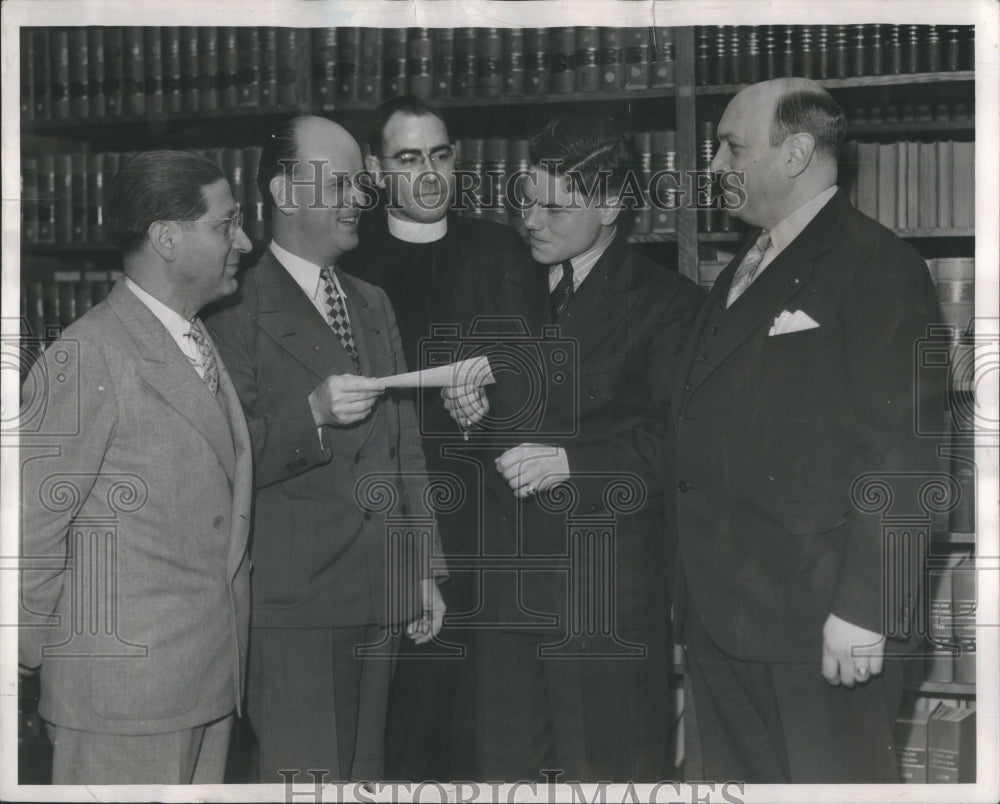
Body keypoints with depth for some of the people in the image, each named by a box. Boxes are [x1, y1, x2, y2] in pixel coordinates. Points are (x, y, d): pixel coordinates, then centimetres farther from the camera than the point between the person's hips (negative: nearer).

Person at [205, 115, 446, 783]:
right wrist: (312, 415, -26)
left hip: (378, 596, 7)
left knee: (366, 774, 11)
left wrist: (425, 571, 19)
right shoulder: (239, 310, -7)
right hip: (292, 602, -6)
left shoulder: (374, 304, 18)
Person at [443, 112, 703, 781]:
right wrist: (478, 413, 0)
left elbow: (675, 437, -13)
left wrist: (571, 460, -20)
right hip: (510, 577, 6)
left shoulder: (666, 303, -5)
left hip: (608, 593, -6)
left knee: (608, 770, 1)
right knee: (501, 764, 11)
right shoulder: (512, 294, 16)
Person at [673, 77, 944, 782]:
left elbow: (901, 453, -17)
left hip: (817, 618, -8)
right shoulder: (745, 267, 18)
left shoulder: (876, 266, -10)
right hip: (720, 615, 8)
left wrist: (863, 609, -21)